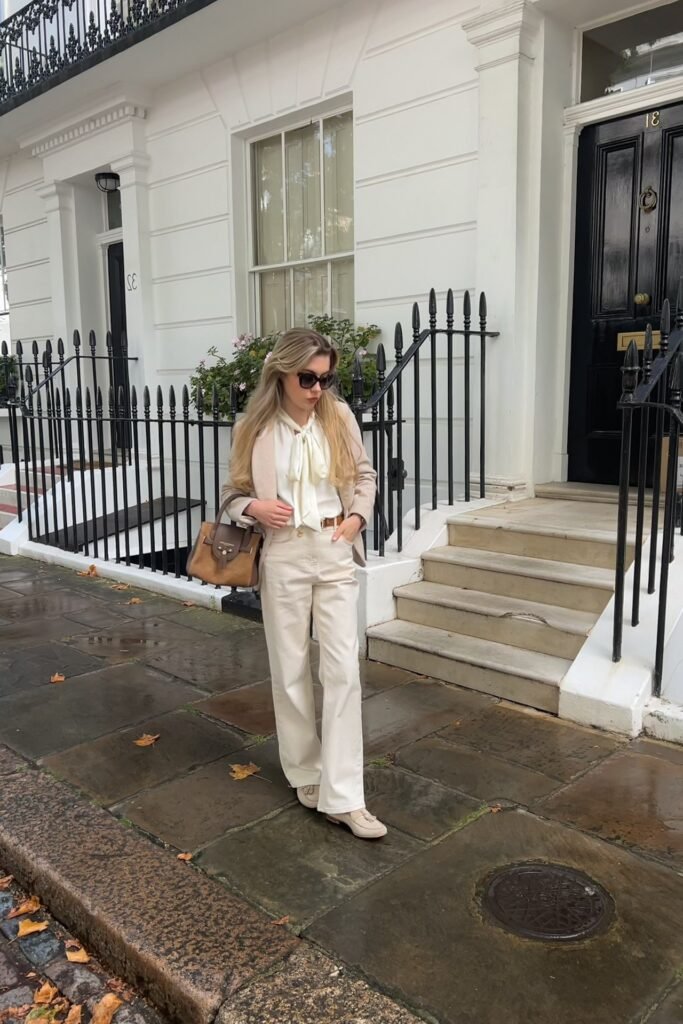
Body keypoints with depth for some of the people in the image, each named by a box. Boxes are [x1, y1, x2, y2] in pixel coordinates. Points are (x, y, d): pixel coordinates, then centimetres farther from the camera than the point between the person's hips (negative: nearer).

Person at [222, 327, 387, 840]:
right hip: (283, 558, -1)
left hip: (335, 554, 1)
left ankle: (343, 796, 5)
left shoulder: (339, 416, 1)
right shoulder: (255, 428, -4)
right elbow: (233, 491, 5)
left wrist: (358, 515, -4)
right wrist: (254, 507, -16)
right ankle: (306, 773, 29)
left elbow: (365, 474, 13)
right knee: (291, 671, 9)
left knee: (344, 670, -2)